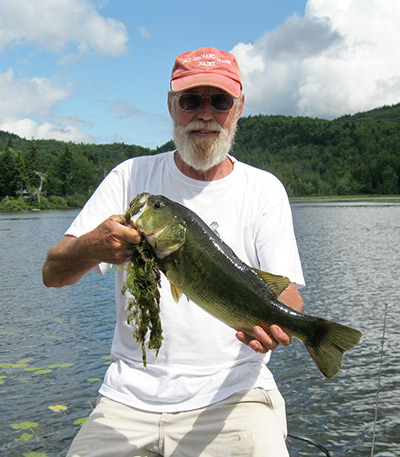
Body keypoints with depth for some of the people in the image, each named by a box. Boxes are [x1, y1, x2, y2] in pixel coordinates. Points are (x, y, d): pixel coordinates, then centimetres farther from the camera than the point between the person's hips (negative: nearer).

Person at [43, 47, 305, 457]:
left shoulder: (264, 189, 4)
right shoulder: (131, 177, 5)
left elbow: (286, 292, -2)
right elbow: (52, 274, 0)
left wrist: (276, 321, -27)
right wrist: (92, 248, -24)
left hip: (231, 392, 0)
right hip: (129, 396, 1)